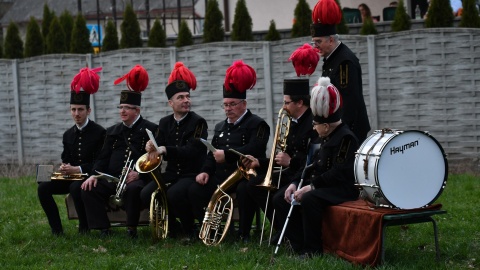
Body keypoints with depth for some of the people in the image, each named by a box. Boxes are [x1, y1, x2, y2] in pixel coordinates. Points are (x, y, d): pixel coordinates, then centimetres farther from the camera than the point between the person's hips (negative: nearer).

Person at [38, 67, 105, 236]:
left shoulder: (99, 132, -7)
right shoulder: (68, 135, 12)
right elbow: (66, 159, 15)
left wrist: (78, 169, -23)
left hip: (90, 177, -6)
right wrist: (64, 167, -11)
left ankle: (84, 228, -21)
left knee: (76, 188, -38)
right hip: (71, 176, 6)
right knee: (43, 188, -15)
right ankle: (57, 230, -13)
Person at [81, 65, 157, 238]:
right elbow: (104, 157, 16)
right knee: (89, 189, -18)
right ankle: (103, 229, -16)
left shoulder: (150, 130, 2)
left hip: (138, 178, -5)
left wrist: (139, 174, -21)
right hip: (112, 178, 5)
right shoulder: (113, 131, 20)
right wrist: (95, 174, -4)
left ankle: (132, 228, -21)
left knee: (132, 189, -39)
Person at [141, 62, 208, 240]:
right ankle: (171, 226, 4)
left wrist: (165, 150, -31)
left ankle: (189, 230, -10)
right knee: (146, 194, -17)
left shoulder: (198, 122, -8)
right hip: (171, 174, 6)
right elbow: (160, 149, 6)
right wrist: (152, 148, -19)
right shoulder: (164, 123, 10)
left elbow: (192, 151, -20)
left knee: (175, 194, -34)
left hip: (192, 174, -6)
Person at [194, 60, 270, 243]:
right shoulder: (220, 127, 22)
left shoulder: (257, 124, -2)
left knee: (244, 190, -39)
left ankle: (244, 234, -22)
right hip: (222, 176, 6)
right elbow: (212, 153, 21)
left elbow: (254, 149, -19)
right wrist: (205, 171, 1)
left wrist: (227, 155, -24)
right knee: (196, 191, -16)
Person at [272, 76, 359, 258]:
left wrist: (312, 186, -25)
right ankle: (299, 247, -4)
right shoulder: (326, 138, 15)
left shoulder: (346, 138, -16)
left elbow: (339, 173, -24)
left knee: (308, 200, -37)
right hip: (318, 184, 11)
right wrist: (295, 183, 2)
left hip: (341, 189, -11)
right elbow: (312, 164, 17)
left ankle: (313, 251, -23)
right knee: (280, 199, 1)